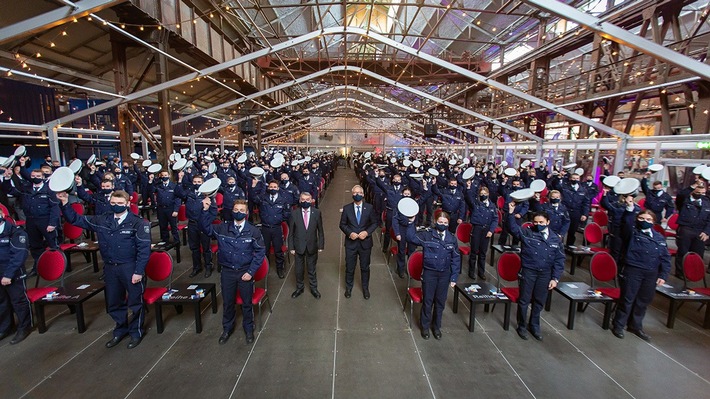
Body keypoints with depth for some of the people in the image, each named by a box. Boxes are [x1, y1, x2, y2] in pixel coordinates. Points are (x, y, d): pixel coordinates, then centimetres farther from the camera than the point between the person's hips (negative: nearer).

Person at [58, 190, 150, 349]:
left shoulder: (138, 223, -12)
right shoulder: (102, 220, 4)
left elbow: (144, 249, -13)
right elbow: (76, 220, 11)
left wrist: (139, 271, -16)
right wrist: (65, 203, -4)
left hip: (130, 268, -5)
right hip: (110, 268, 5)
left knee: (135, 301, 8)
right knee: (113, 302, 18)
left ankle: (136, 332, 29)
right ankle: (120, 330, 40)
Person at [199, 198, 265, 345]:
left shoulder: (253, 231, -9)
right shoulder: (223, 228, -4)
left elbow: (260, 252, -6)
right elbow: (205, 228, -9)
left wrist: (251, 272, -10)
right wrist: (206, 210, -23)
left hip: (245, 272, -1)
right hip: (227, 272, 2)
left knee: (247, 302, 13)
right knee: (227, 302, 17)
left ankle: (248, 329, 37)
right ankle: (227, 328, 41)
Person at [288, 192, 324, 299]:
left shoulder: (317, 213, -7)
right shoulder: (294, 214, -8)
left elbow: (320, 230, -2)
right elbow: (291, 232, -3)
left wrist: (320, 245, -2)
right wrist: (291, 247, -4)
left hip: (312, 246, 0)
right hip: (298, 247, 0)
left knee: (312, 269, 16)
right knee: (299, 269, 16)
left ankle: (314, 288, 37)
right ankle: (299, 288, 38)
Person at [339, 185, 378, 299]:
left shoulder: (369, 208, -6)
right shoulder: (346, 208, -6)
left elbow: (374, 223, 1)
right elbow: (342, 224, 0)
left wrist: (367, 232, -15)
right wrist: (349, 233, -16)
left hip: (365, 242, 0)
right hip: (351, 242, 0)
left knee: (365, 267, 15)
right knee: (349, 267, 13)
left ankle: (365, 288, 36)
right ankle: (348, 288, 36)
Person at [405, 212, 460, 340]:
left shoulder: (452, 239, 0)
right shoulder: (427, 235, -7)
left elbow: (456, 259, 4)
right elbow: (412, 238, -19)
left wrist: (454, 277, 1)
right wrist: (411, 223, -30)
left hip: (444, 274, 3)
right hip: (429, 273, -2)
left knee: (440, 302, 16)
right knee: (427, 301, 9)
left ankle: (436, 326, 37)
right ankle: (425, 327, 30)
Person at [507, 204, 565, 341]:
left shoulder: (556, 239, 3)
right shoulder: (526, 233, -5)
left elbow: (559, 260, 6)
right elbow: (513, 227, -18)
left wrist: (555, 278, 1)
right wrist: (511, 213, -32)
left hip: (545, 274, 3)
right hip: (528, 271, -3)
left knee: (539, 301, 15)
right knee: (524, 300, 6)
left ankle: (534, 325, 36)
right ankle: (522, 326, 25)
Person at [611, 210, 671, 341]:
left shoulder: (659, 237, 11)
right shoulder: (632, 232, -2)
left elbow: (665, 258, 11)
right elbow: (626, 223, -24)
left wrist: (663, 275, 4)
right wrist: (630, 208, -37)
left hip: (651, 275, 5)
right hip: (632, 271, -5)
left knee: (643, 301, 15)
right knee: (627, 299, 3)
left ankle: (636, 326, 34)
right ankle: (618, 326, 17)